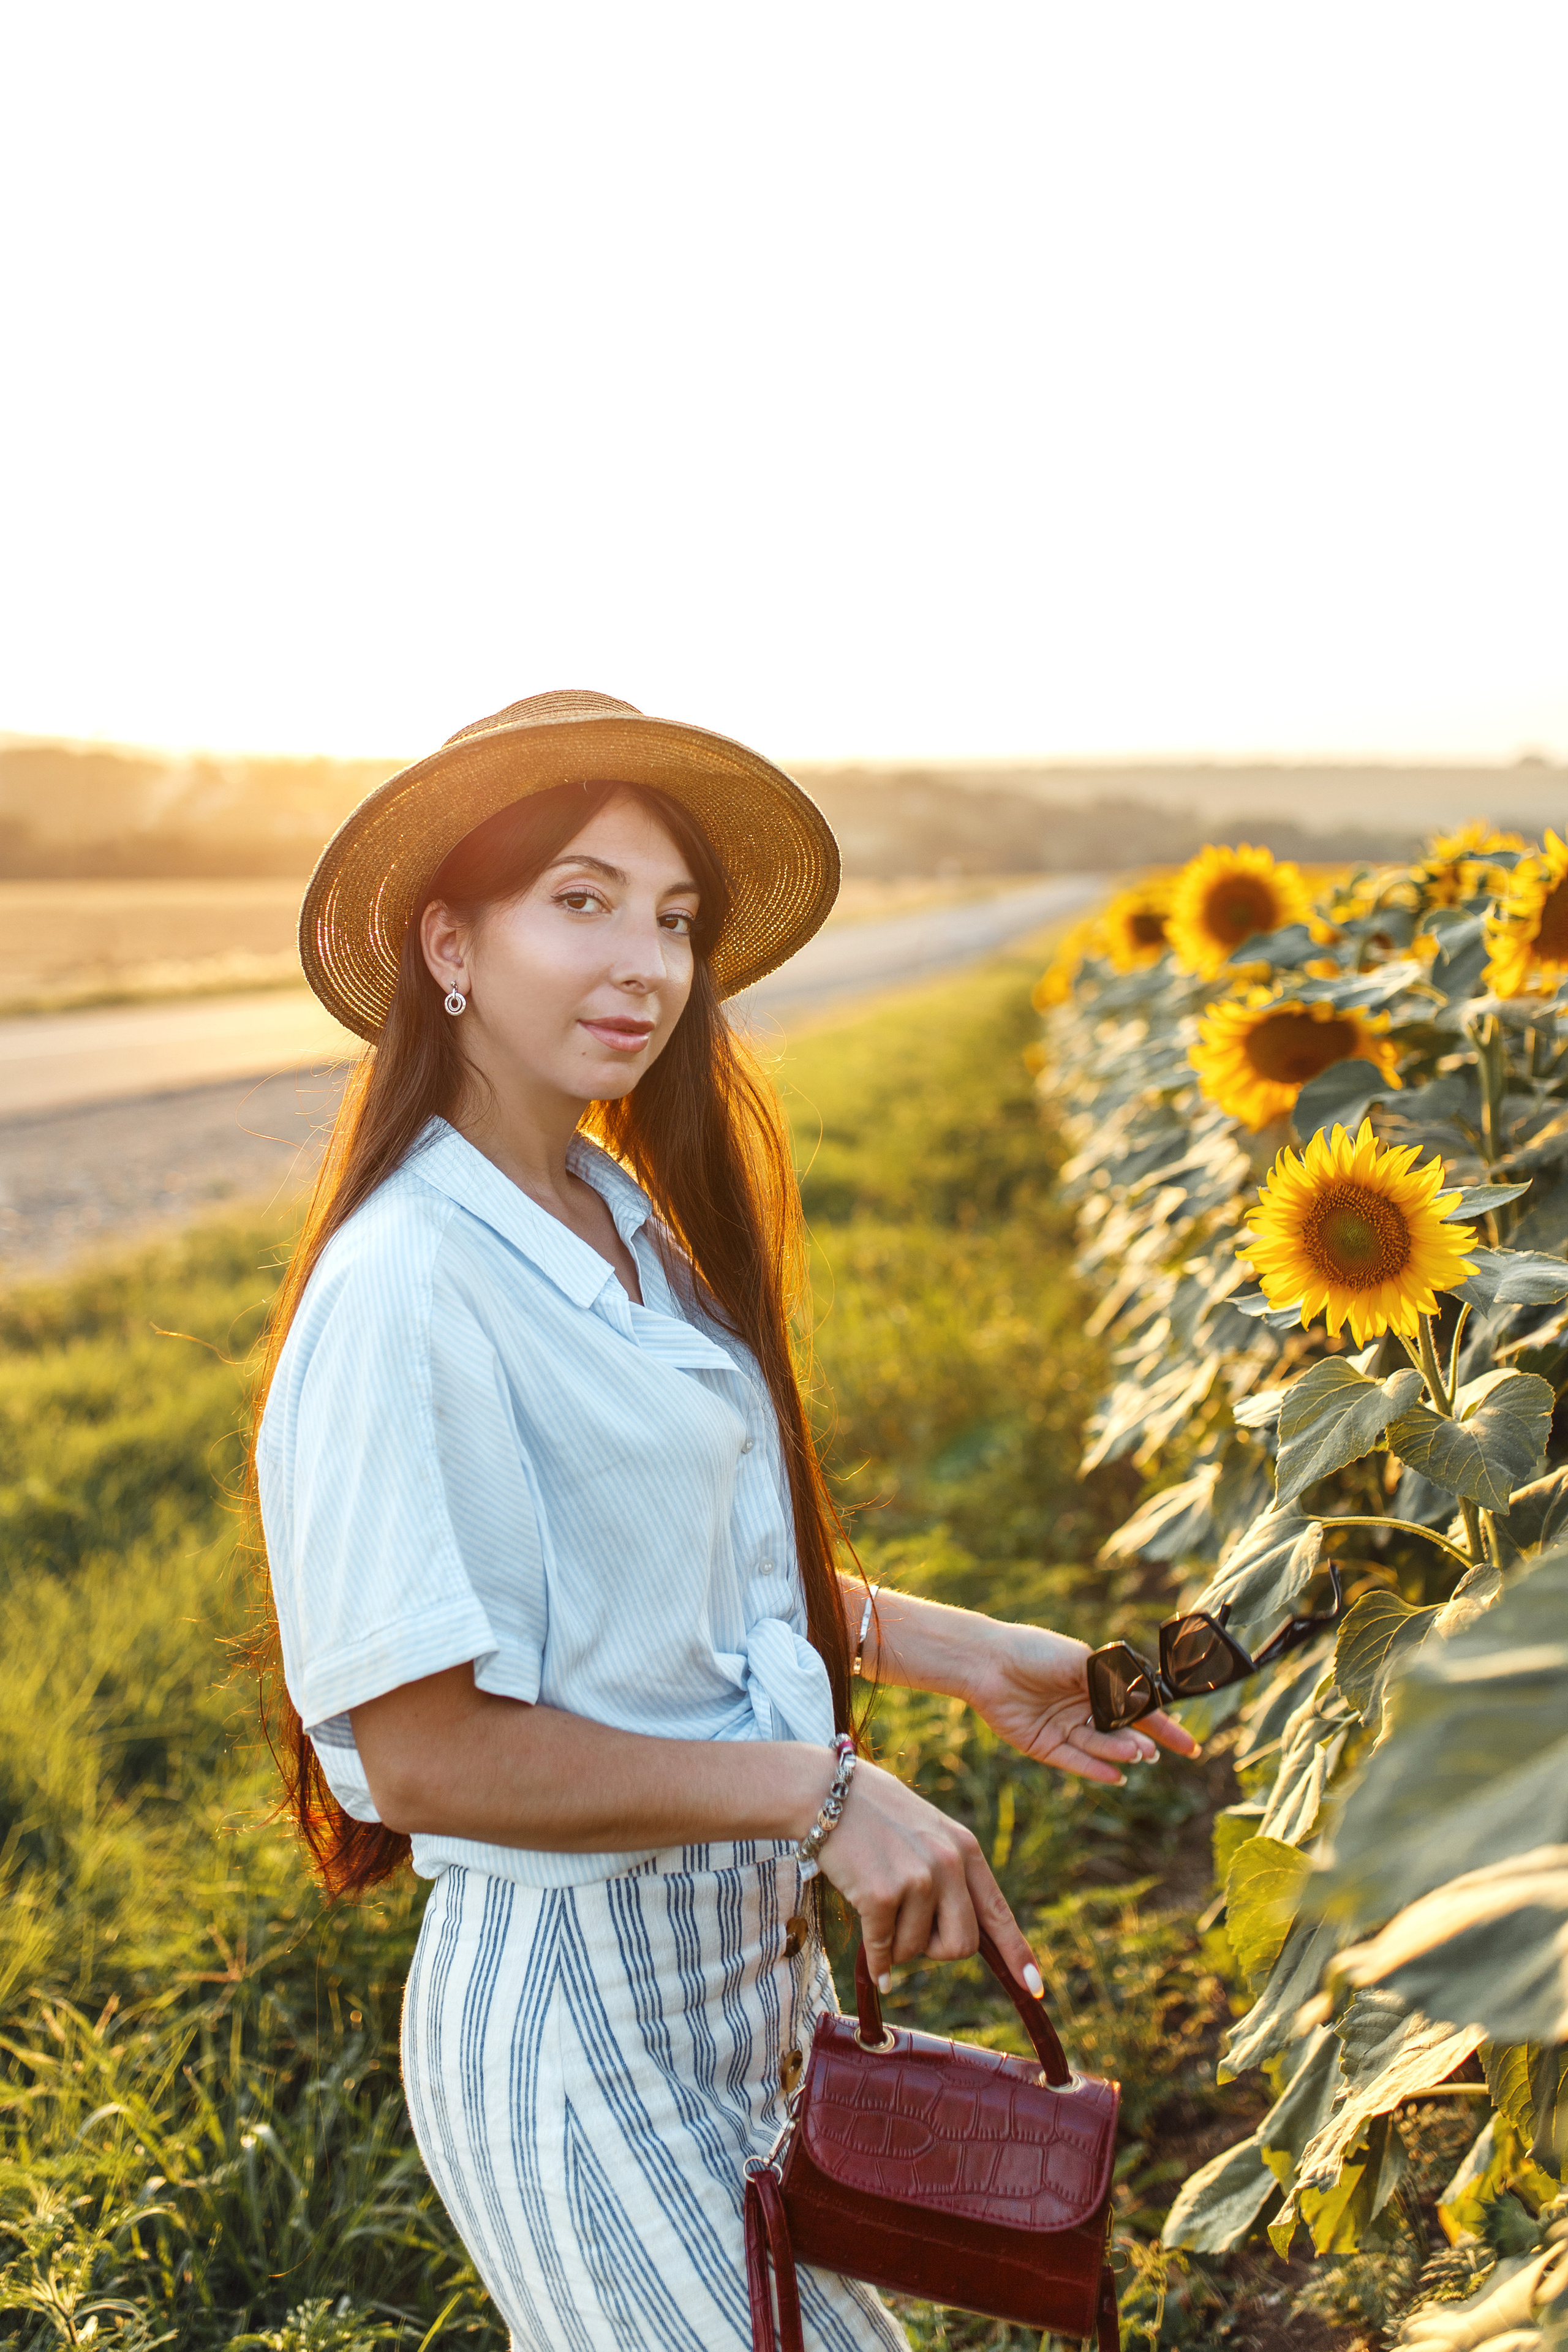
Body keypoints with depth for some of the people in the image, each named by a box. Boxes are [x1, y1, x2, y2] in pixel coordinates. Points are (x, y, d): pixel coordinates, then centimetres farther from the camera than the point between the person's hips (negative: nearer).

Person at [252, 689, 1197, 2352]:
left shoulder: (630, 1220, 3)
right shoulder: (407, 1282, -23)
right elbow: (419, 1747, -24)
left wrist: (943, 1649, 6)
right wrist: (819, 1788, -23)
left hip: (747, 1946, 8)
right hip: (575, 1990, -8)